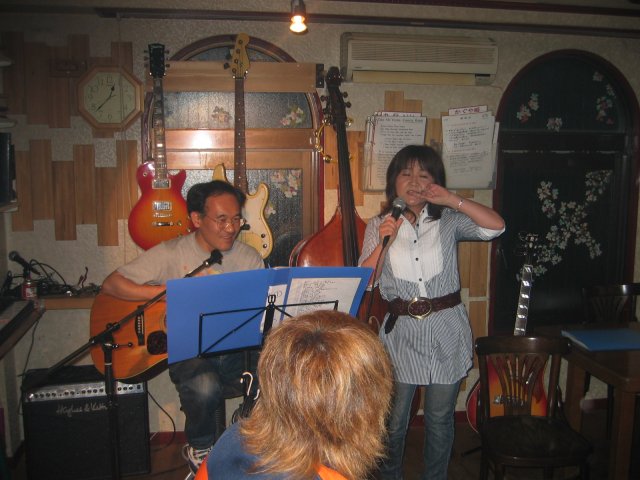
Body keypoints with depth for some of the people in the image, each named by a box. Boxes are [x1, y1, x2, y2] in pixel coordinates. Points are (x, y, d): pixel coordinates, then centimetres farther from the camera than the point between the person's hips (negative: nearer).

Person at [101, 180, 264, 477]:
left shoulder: (249, 258, 8)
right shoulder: (171, 254, -1)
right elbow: (111, 284, -6)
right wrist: (169, 291, -16)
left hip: (237, 349, 3)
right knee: (205, 387, -35)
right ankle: (199, 450, 2)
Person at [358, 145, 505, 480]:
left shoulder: (448, 221, 1)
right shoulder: (378, 225, 2)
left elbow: (496, 226, -12)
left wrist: (452, 199, -16)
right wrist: (383, 242, -18)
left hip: (446, 333, 0)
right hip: (401, 332, 0)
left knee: (440, 420, 15)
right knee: (393, 420, 11)